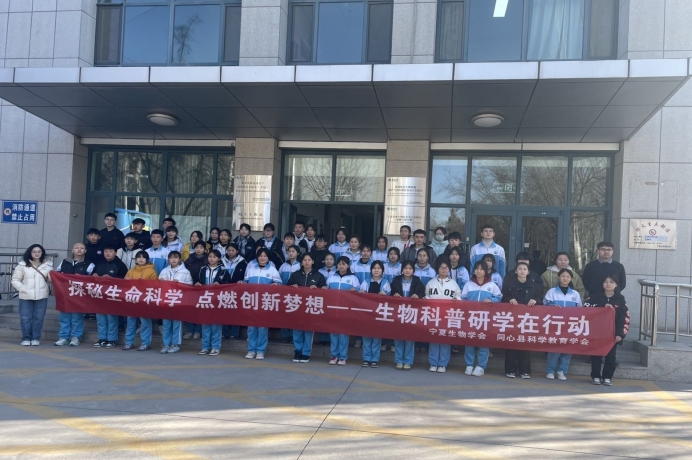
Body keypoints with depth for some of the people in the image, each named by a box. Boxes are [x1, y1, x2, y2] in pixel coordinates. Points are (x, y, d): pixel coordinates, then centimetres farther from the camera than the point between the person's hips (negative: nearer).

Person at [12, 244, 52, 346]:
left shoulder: (47, 265, 7)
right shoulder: (22, 265, 2)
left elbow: (51, 279, 8)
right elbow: (15, 280, 4)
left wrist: (51, 277, -14)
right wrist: (23, 289, -10)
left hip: (42, 296, 1)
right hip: (26, 296, -1)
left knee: (38, 318, 3)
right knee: (25, 318, 1)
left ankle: (36, 338, 13)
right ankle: (26, 338, 11)